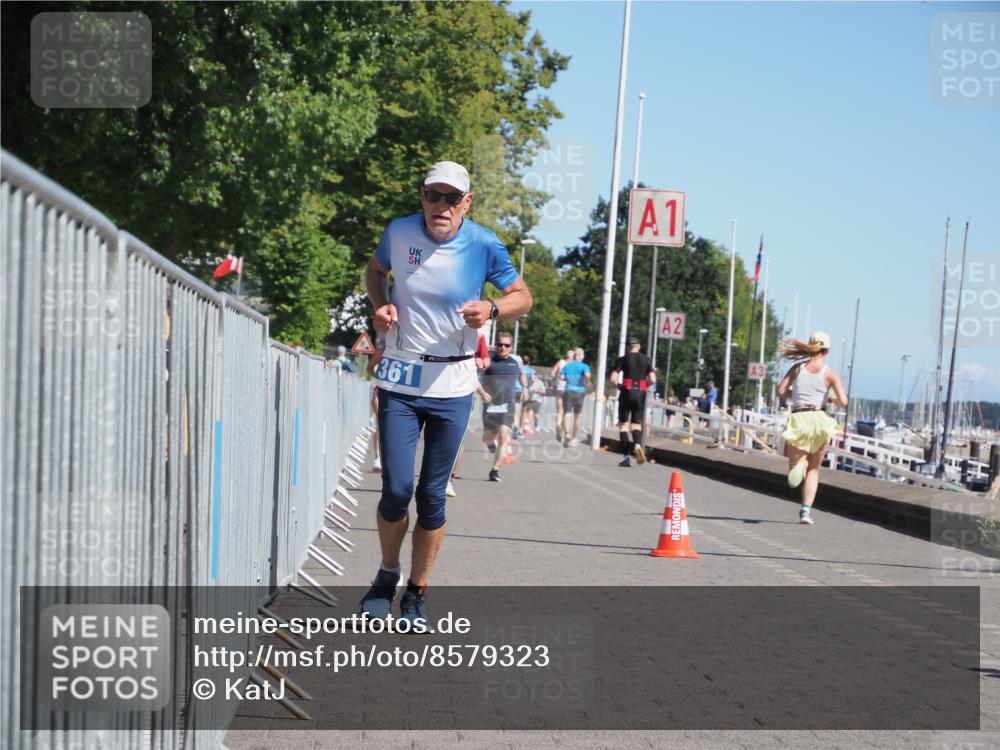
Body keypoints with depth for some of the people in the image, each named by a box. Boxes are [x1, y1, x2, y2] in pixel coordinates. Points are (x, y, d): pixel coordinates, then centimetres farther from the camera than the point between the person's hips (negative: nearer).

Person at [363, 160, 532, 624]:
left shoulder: (483, 245, -8)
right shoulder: (399, 232, -3)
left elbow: (523, 297, 4)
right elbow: (376, 270, 18)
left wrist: (491, 309, -18)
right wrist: (381, 306, -2)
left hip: (452, 386, -1)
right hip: (400, 381, 1)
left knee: (432, 497, 3)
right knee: (396, 490, -7)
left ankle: (416, 594, 19)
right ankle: (387, 575, 20)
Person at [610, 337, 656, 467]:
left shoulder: (623, 359, 1)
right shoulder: (647, 360, 7)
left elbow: (613, 378, -7)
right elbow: (653, 379, -2)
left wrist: (618, 385, 12)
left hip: (626, 393, -2)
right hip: (640, 394, 2)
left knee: (623, 423, 6)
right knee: (636, 424, 9)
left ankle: (627, 456, -3)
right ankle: (637, 444, -24)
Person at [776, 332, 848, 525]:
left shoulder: (798, 368, 4)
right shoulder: (830, 373, -1)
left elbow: (780, 392, 1)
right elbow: (843, 401, -9)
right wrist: (831, 398, 13)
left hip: (798, 420, 0)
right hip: (819, 420, 0)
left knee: (794, 474, 10)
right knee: (814, 469, 18)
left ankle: (798, 464, -26)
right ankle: (806, 510, 6)